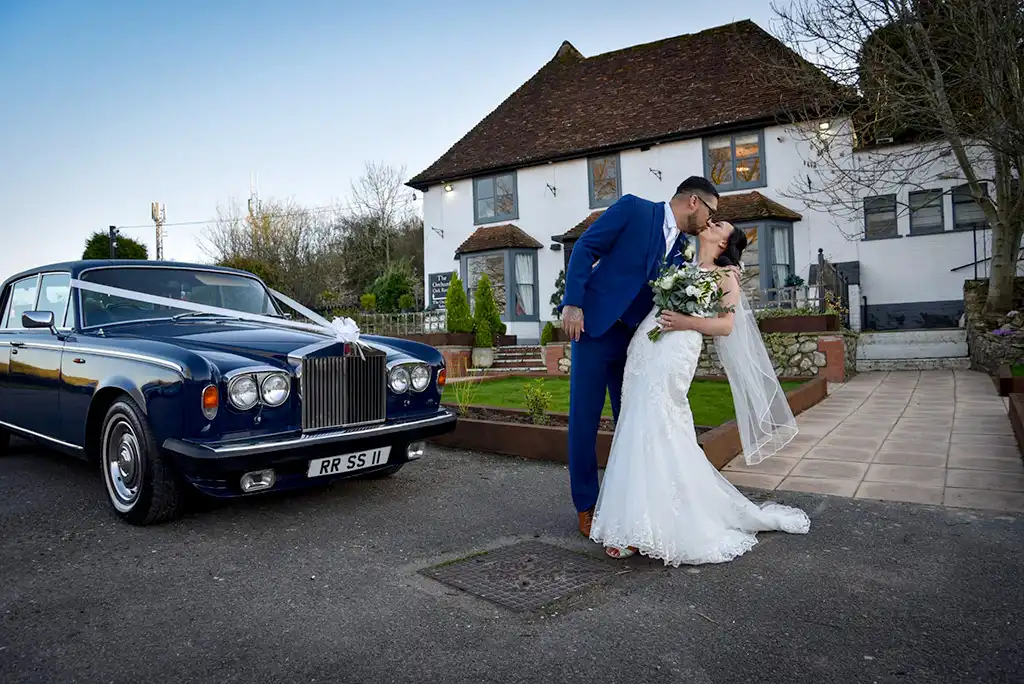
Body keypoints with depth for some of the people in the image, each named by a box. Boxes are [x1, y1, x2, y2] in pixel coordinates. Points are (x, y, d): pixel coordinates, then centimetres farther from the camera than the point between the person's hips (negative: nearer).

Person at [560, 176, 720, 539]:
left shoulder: (684, 247, 11)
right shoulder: (633, 208, -4)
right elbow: (584, 248, -8)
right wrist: (573, 303, -17)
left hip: (635, 339, 6)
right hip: (594, 328, -5)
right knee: (584, 419, 0)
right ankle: (586, 505, 13)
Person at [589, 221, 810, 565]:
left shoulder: (725, 275, 12)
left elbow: (727, 325, 2)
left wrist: (687, 322, -14)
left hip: (674, 353, -6)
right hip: (644, 347, 6)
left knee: (655, 431, -15)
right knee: (641, 431, 1)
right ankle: (638, 524, 8)